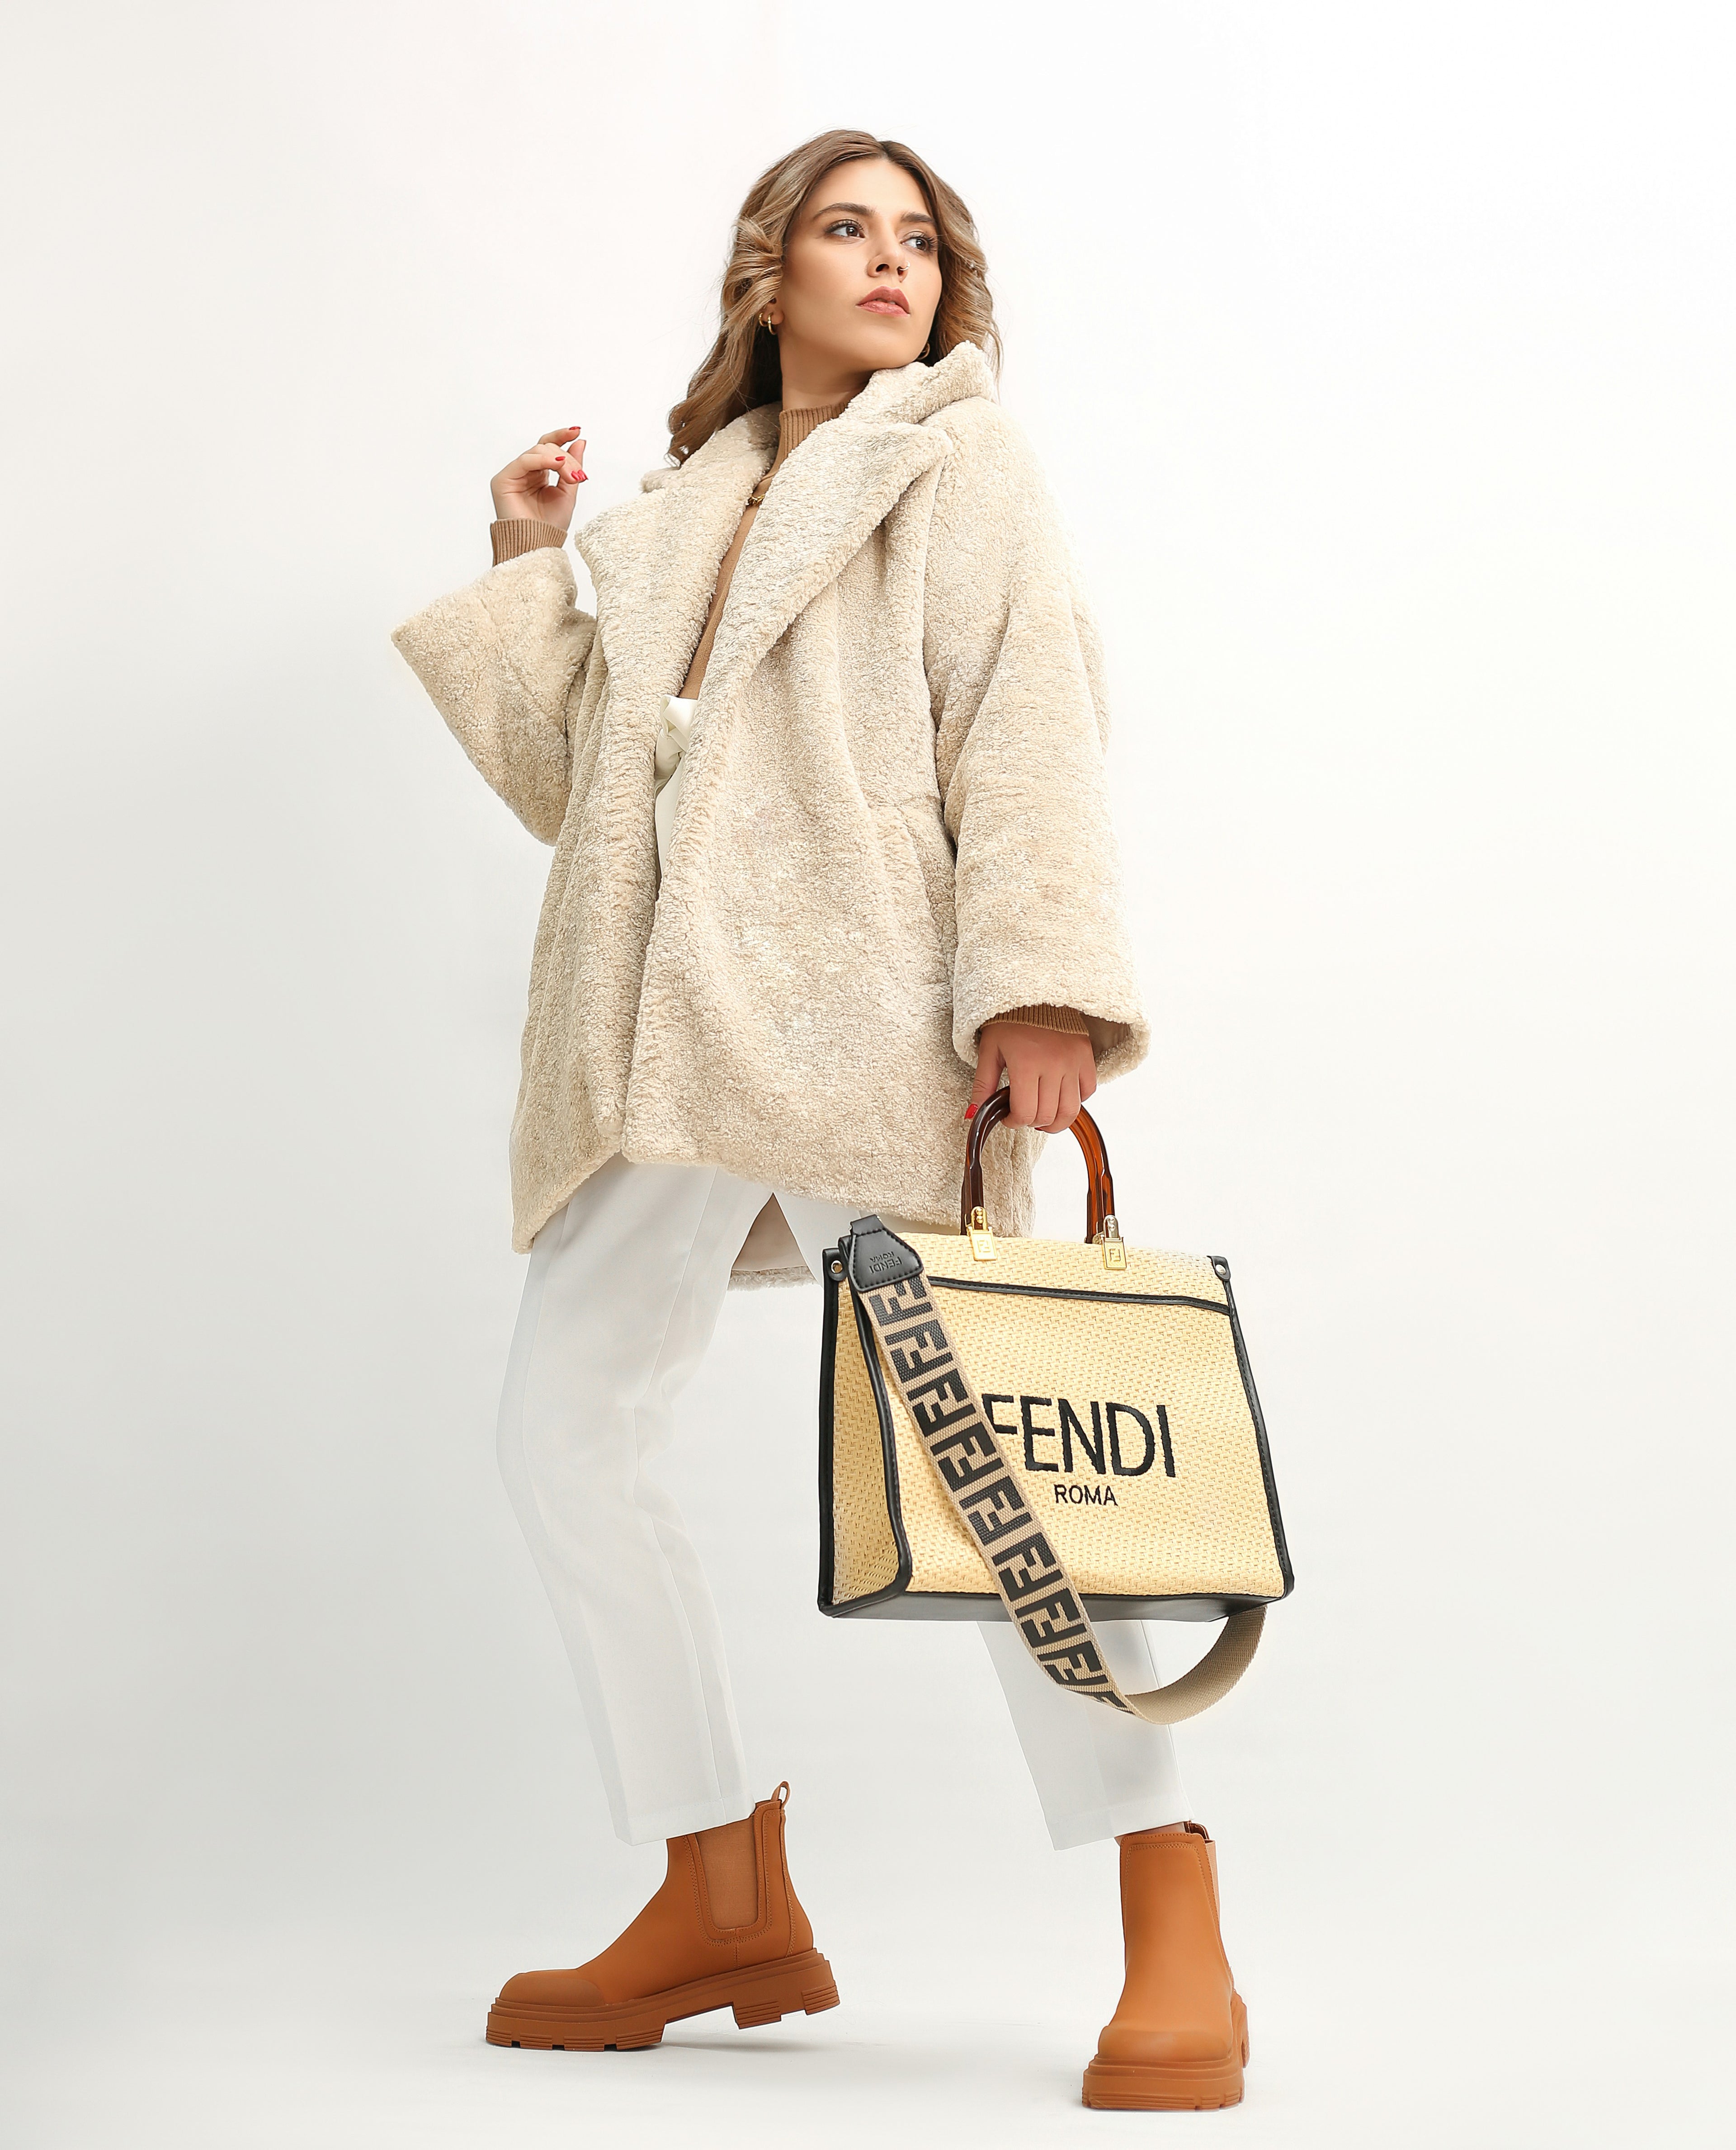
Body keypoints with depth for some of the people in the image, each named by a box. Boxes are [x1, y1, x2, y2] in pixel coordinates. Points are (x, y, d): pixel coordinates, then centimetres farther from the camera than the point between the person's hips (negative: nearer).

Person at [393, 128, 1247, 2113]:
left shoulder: (958, 462, 10)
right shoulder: (677, 515, 24)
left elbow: (1027, 723, -4)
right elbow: (575, 777, 26)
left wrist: (1040, 982, -17)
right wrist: (524, 573, 18)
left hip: (865, 1022, -6)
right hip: (664, 1048, 6)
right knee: (562, 1442, 4)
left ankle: (1176, 1944, -8)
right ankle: (722, 1907, 14)